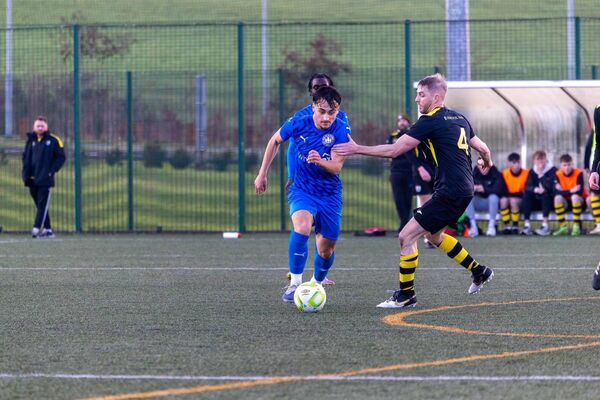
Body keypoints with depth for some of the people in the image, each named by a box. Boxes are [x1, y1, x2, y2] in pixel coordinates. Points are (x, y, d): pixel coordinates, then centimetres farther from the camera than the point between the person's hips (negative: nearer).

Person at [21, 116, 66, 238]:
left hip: (45, 181, -5)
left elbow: (61, 157, 0)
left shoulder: (53, 140, -1)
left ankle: (36, 228, -17)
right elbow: (26, 158, 14)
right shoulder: (31, 141, 11)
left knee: (43, 205, -11)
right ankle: (47, 229, 16)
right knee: (40, 205, 9)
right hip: (33, 180, 5)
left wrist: (52, 171, -10)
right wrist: (26, 174, 3)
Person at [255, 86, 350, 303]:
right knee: (302, 225, -32)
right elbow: (275, 141, 7)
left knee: (326, 249, 7)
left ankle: (316, 285, 38)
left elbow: (336, 167, -22)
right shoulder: (298, 124, -13)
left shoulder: (341, 130, -16)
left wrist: (320, 161, -44)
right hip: (301, 189, -1)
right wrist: (262, 174, 10)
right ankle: (294, 284, -27)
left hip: (330, 194, 1)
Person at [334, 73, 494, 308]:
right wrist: (486, 162, 43)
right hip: (464, 190, 9)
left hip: (450, 192, -9)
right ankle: (479, 271, 35)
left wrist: (357, 149, -8)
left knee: (406, 237, -6)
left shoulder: (430, 121, -12)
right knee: (433, 235, 28)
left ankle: (406, 295, 0)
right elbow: (483, 149, 19)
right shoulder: (459, 118, 12)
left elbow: (394, 150, -13)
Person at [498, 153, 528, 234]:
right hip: (508, 197, 2)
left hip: (521, 201, -2)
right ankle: (506, 226, -20)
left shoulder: (526, 173, -8)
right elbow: (503, 192, -5)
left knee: (513, 200, -34)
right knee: (503, 200, -31)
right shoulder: (505, 174, -3)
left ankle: (515, 226, -19)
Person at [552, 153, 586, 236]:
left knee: (575, 196, -35)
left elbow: (580, 191, -26)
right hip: (566, 202, 3)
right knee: (557, 198, -27)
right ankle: (563, 227, -22)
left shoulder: (578, 173, -16)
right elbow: (557, 192, -18)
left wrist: (565, 191, -23)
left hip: (580, 201, -3)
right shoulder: (558, 174, -8)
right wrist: (570, 191, -25)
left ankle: (577, 226, -28)